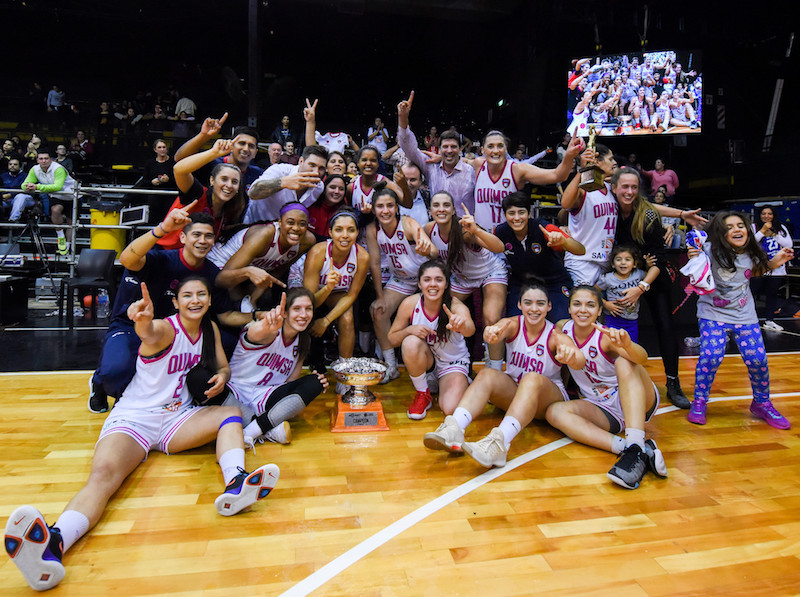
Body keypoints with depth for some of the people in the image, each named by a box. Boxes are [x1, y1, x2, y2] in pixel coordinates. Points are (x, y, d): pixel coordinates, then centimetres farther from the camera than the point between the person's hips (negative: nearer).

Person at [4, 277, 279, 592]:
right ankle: (52, 545, -57)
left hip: (178, 417, 5)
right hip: (135, 418, -5)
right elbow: (150, 333, -36)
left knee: (231, 413, -19)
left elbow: (223, 367, 18)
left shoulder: (211, 329, 9)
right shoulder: (165, 328, -10)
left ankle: (235, 485, -42)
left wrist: (221, 377, -8)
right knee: (103, 473, -31)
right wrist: (143, 321, -62)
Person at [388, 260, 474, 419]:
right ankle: (423, 394, -7)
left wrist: (462, 325, -70)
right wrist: (409, 330, -30)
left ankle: (462, 383, 12)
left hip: (453, 362, -2)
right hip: (425, 359, 2)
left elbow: (470, 329, -45)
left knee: (451, 408, -26)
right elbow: (392, 338, -8)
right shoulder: (409, 304, -17)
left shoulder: (456, 306, -24)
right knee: (411, 342, -32)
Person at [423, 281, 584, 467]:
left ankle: (499, 442, -56)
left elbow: (580, 362, -31)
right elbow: (498, 330, -31)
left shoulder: (556, 335, -11)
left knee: (533, 379, -35)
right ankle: (453, 429, -47)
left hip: (548, 398, -2)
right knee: (487, 374, -27)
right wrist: (492, 333, -56)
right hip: (512, 392, 2)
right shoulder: (513, 324, -6)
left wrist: (571, 356, -56)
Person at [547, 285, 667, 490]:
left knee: (624, 362, -32)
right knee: (555, 412, -23)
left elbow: (642, 358, -37)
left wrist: (627, 345, -58)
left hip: (639, 402, -3)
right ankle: (635, 450, -41)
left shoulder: (606, 336, -17)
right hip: (603, 410, 4)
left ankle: (636, 447, -48)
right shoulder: (563, 328, -4)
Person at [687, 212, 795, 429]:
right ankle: (699, 403, 3)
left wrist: (773, 263, 2)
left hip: (744, 315, 4)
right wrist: (694, 259, -33)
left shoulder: (751, 253, -1)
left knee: (757, 359, -2)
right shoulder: (711, 250, -17)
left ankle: (762, 403, 24)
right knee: (711, 356, -18)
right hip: (713, 313, -4)